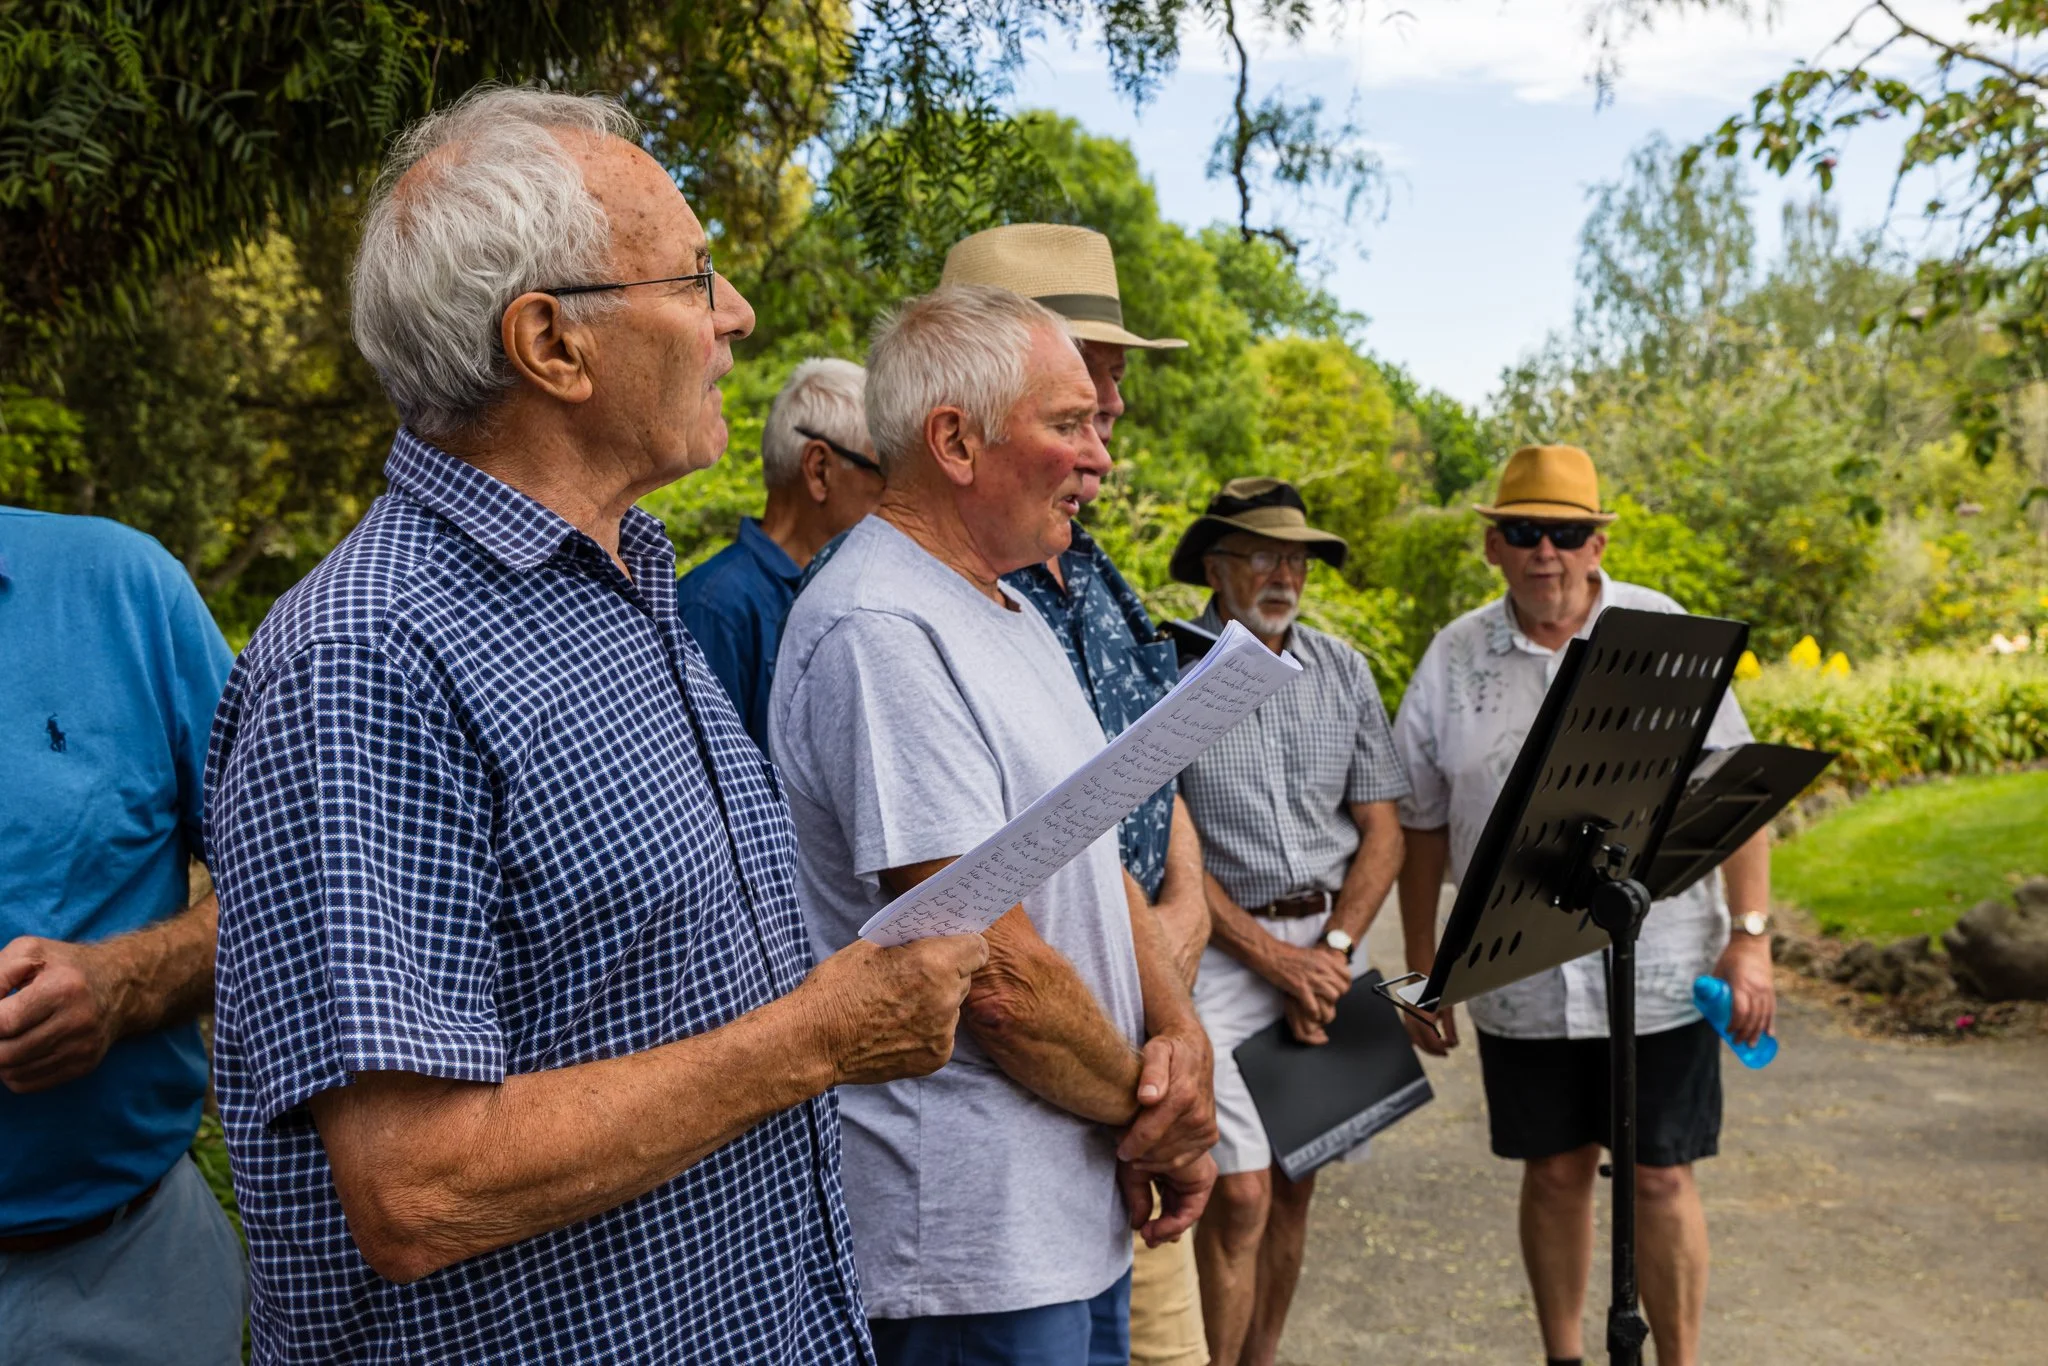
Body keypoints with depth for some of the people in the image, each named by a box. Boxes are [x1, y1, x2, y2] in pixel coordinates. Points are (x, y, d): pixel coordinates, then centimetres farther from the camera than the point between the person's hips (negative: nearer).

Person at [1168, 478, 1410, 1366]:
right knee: (1239, 1191, -10)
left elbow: (1382, 831, 8)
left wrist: (1331, 951, -5)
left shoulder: (1343, 671, 8)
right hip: (1217, 949, -5)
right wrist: (1272, 957, -12)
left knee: (1295, 1187, 12)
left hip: (1328, 941, 5)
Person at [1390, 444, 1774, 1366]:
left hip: (1660, 968, -1)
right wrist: (1422, 969, 8)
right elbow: (1422, 823, 7)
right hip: (1521, 974, 2)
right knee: (1555, 1173, 13)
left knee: (1661, 1177, 7)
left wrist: (1751, 937, -8)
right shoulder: (1454, 658, 2)